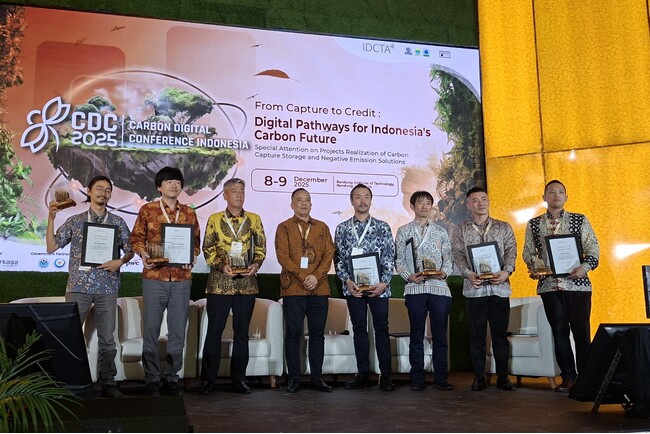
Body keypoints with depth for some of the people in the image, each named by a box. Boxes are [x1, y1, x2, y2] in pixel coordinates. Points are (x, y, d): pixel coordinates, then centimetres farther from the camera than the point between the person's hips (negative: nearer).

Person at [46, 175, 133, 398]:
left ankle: (108, 382, 11)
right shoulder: (75, 221, 7)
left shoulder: (118, 222, 7)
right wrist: (51, 219, -3)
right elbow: (52, 247, 5)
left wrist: (120, 261, -11)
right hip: (78, 286, 0)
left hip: (107, 287, 0)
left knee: (107, 337, 3)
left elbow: (130, 250, 10)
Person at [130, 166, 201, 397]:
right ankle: (152, 378, 13)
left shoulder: (188, 213, 10)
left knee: (178, 330, 6)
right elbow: (136, 237, 7)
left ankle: (171, 377, 17)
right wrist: (143, 253, -12)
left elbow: (196, 241, 14)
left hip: (182, 277, 2)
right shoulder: (147, 210, 5)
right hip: (154, 276, -2)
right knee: (151, 329, 2)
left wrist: (191, 257, -5)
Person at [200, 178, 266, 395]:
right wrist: (222, 266, -12)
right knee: (214, 331, 1)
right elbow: (207, 249, 2)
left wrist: (255, 265, -9)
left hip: (246, 283, 2)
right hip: (219, 283, -2)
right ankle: (208, 380, 10)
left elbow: (261, 248, 9)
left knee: (242, 332, 7)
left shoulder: (254, 219, 9)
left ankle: (238, 379, 16)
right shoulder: (214, 219, 5)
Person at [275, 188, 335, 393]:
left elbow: (329, 254, 6)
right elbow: (283, 257, -5)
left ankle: (316, 377, 13)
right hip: (293, 289, -3)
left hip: (319, 288, 3)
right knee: (293, 334, 0)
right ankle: (294, 378, 8)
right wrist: (303, 276, -14)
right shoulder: (284, 228, 6)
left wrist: (316, 276, -10)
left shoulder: (322, 227, 15)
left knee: (317, 334, 6)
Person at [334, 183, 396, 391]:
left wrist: (384, 283, -10)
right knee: (359, 329, 6)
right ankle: (363, 374, 12)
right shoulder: (342, 228, 8)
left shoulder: (382, 227, 5)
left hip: (378, 286, -1)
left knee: (381, 329, 1)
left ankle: (385, 375, 6)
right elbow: (338, 258, 5)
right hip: (353, 287, 1)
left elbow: (389, 257, 1)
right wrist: (347, 281, -8)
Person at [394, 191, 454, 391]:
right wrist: (409, 276, -10)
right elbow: (399, 260, 6)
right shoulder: (404, 231, 10)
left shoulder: (441, 231, 15)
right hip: (415, 287, -1)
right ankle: (417, 379, 7)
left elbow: (449, 258, 12)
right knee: (417, 334, 2)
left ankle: (441, 378, 8)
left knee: (440, 334, 2)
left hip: (439, 286, 1)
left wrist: (444, 273, -7)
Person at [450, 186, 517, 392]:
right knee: (477, 335, 3)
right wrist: (468, 273, -16)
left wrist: (507, 270, -14)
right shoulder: (460, 230, 9)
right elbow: (458, 255, 1)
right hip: (474, 288, 0)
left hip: (500, 287, 1)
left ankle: (502, 376, 12)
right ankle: (479, 377, 11)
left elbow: (511, 251, 4)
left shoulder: (504, 227, 12)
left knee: (500, 334, 4)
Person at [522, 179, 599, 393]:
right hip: (548, 285, 2)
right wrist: (536, 265, -6)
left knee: (581, 331, 0)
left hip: (577, 283, -1)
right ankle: (568, 377, 14)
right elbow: (528, 252, 13)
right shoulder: (533, 224, 11)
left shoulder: (580, 220, 6)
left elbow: (593, 248, 3)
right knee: (559, 332, 5)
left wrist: (585, 266, -13)